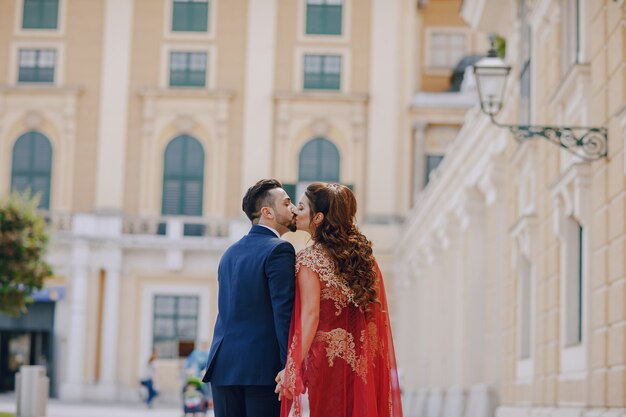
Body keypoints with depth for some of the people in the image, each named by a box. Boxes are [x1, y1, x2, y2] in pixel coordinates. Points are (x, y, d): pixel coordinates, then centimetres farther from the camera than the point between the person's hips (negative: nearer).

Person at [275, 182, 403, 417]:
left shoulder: (309, 259, -9)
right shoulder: (364, 257, 10)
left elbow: (310, 317, -16)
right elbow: (378, 315, 10)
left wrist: (292, 368, -17)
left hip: (323, 359, -6)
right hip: (361, 361, 6)